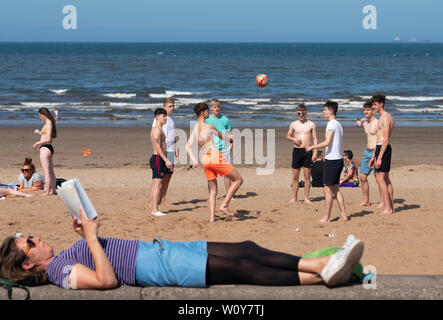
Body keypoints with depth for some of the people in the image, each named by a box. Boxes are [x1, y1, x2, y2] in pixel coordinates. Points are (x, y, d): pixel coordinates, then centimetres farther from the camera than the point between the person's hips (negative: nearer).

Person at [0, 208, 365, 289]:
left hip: (159, 249, 10)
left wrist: (87, 231, 13)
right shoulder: (60, 271, -11)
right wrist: (91, 237, -22)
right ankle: (322, 277, -15)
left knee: (247, 250, -3)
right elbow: (107, 280, -24)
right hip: (157, 266, -9)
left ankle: (324, 264, -6)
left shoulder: (66, 257, 17)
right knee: (241, 267, -17)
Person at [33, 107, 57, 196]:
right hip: (49, 148, 10)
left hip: (45, 148, -10)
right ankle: (53, 191, 20)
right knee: (51, 172, 14)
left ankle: (47, 192, -7)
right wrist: (41, 133, 29)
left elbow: (48, 139, -22)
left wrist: (37, 143, -11)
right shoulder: (51, 123, 12)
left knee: (46, 172, -8)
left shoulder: (48, 124, -16)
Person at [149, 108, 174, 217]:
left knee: (155, 184, 10)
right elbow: (157, 146, -21)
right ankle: (155, 210, -13)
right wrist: (166, 160, -25)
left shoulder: (159, 129, 20)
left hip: (159, 159, 10)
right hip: (158, 158, -10)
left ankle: (153, 209, 13)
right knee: (158, 183, -11)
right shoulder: (157, 129, -12)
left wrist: (167, 163, 24)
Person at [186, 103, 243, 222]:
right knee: (238, 179, 2)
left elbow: (188, 146, 8)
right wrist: (232, 139, 25)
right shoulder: (209, 126, -8)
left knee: (213, 191, 13)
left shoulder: (195, 129, 12)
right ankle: (224, 205, -3)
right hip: (215, 157, -8)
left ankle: (212, 217, 4)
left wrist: (193, 160, 11)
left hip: (205, 159, 8)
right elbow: (222, 137, 7)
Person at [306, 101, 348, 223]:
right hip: (338, 159, 9)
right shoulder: (338, 124, 16)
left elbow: (327, 143, -21)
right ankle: (343, 215, 13)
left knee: (328, 190, -4)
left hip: (331, 159, -9)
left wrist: (312, 147, -11)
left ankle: (326, 217, -1)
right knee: (335, 189, 14)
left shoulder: (332, 124, -13)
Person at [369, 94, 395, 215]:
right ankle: (391, 207, 14)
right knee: (386, 178, 11)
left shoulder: (385, 118, -15)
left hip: (383, 149, -10)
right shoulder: (382, 117, 18)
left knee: (380, 178, -10)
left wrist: (379, 158, -23)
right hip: (380, 148, 10)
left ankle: (387, 209, -11)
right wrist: (373, 156, 23)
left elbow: (386, 139, -21)